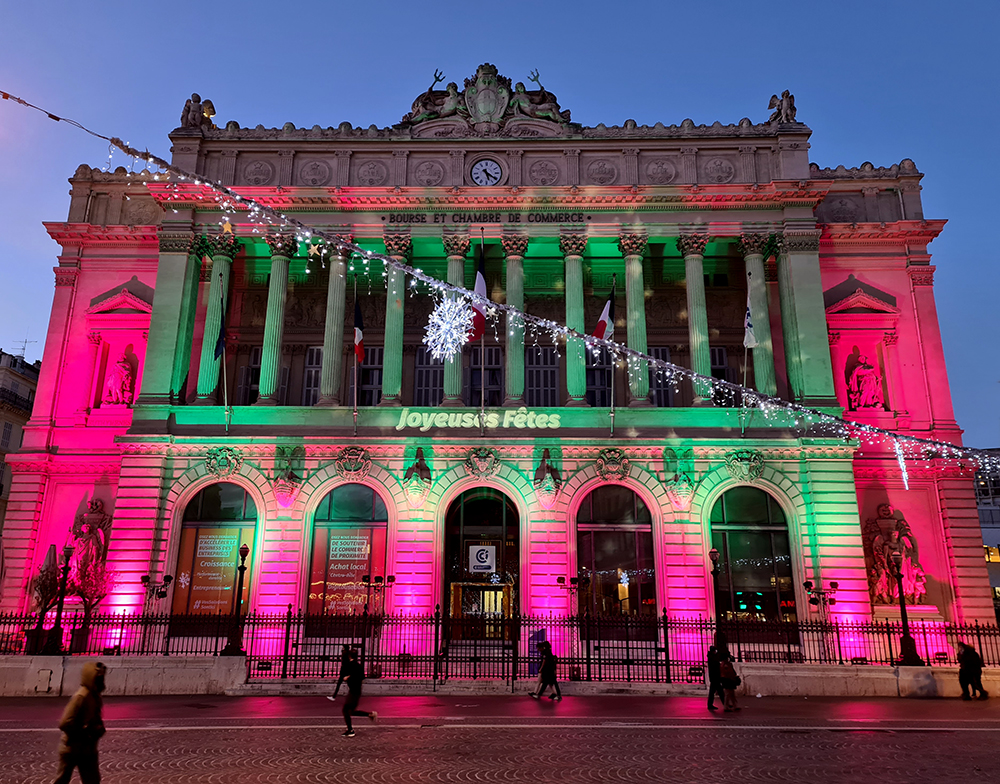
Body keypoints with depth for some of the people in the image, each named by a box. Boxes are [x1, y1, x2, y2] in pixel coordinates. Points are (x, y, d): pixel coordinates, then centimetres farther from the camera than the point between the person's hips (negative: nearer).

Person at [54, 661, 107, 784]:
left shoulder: (94, 695, 3)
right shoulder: (80, 697, -23)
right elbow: (65, 723, -28)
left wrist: (98, 728, -3)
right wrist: (86, 732, -21)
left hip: (88, 748, 8)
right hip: (73, 748, -8)